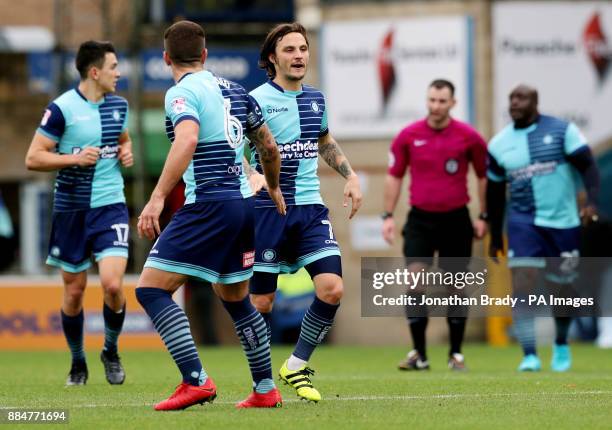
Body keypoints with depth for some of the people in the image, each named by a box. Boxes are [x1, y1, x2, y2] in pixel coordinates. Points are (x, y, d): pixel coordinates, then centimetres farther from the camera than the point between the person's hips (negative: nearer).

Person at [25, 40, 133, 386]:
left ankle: (111, 351, 10)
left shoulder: (118, 105, 6)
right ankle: (78, 362, 25)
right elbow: (33, 159, -10)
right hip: (72, 211, -2)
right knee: (74, 290, 5)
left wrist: (126, 152, 5)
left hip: (110, 206, 3)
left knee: (113, 284, -14)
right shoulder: (62, 108, -10)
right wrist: (75, 158, -20)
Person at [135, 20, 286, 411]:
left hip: (208, 204, -8)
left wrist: (157, 198, -30)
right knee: (236, 300, 22)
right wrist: (274, 190, 42)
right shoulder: (234, 90, 15)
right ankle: (266, 390, 23)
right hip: (243, 203, 8)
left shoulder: (182, 92, -7)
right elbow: (269, 147, 24)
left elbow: (187, 140, -27)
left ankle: (196, 381, -19)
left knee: (151, 289, -7)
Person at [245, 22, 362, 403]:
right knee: (261, 302, -1)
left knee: (332, 289, -11)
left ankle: (297, 366, 8)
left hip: (310, 208, 5)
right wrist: (252, 176, -34)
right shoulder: (258, 100, -8)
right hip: (268, 210, -5)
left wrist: (350, 176, 20)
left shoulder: (316, 99, 11)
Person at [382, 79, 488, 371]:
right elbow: (394, 176, 9)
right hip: (420, 219, 0)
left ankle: (456, 354, 16)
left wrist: (483, 217, 5)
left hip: (456, 219, 0)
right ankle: (419, 354, -5)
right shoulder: (408, 136, -2)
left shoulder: (469, 137, -4)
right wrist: (388, 216, 4)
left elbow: (484, 176, 7)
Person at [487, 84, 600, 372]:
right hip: (523, 222, 1)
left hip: (563, 222, -1)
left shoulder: (561, 130, -3)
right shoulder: (499, 144, 6)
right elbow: (495, 193, 14)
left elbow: (587, 166, -8)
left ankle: (561, 345, 34)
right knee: (522, 283, -17)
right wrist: (495, 237, 17)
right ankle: (529, 356, -17)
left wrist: (592, 201, -25)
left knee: (561, 288, 8)